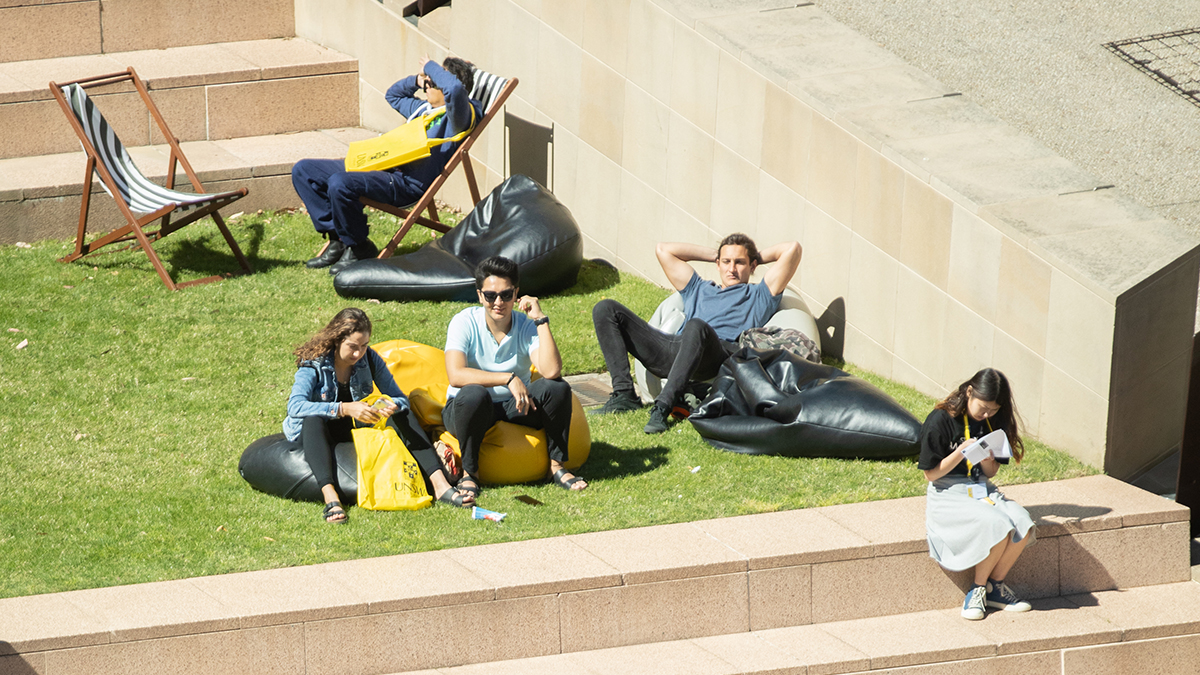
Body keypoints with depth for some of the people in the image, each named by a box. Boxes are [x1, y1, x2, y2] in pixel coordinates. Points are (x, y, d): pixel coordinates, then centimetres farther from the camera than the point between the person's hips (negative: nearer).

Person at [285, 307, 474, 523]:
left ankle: (440, 486, -36)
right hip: (316, 433, -4)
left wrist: (394, 406, -30)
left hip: (358, 432, 4)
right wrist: (344, 409, -43)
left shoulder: (370, 358, -4)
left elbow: (401, 399, -3)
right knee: (313, 420, -39)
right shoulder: (314, 363, -17)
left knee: (400, 417, -22)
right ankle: (330, 498, -58)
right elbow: (295, 406, -33)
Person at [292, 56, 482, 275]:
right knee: (303, 170, 7)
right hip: (382, 166, 10)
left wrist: (431, 67, -12)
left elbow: (455, 88, -31)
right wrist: (416, 80, 23)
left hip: (408, 183, -10)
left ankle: (359, 248, -11)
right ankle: (337, 239, 5)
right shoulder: (424, 108, 22)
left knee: (339, 183, -35)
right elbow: (393, 95, 43)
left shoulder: (458, 115, -7)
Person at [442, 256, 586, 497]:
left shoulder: (527, 326, -8)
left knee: (557, 388, -23)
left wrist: (541, 319, -24)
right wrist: (508, 379, -33)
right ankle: (469, 472, -17)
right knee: (474, 394, -38)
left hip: (516, 407, 3)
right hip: (469, 410, -3)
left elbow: (552, 371, -25)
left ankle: (557, 464, -6)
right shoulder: (465, 323, -14)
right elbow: (456, 375, -29)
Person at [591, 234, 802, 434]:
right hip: (672, 348, 5)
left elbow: (792, 249, 22)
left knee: (696, 327, -42)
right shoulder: (698, 290, 41)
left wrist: (759, 258, 39)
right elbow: (663, 250, 45)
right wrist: (713, 254, 47)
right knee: (606, 310, -4)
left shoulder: (759, 295, 29)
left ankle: (663, 406, -47)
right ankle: (624, 394, -18)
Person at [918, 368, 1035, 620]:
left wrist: (987, 461, -12)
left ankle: (994, 586, -4)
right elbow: (931, 474, -8)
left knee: (1023, 525, -23)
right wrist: (960, 453, -22)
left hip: (982, 490, 6)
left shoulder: (995, 422, 6)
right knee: (997, 525, -31)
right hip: (948, 494, -6)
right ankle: (978, 588, -9)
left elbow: (991, 474, 12)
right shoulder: (940, 421, -11)